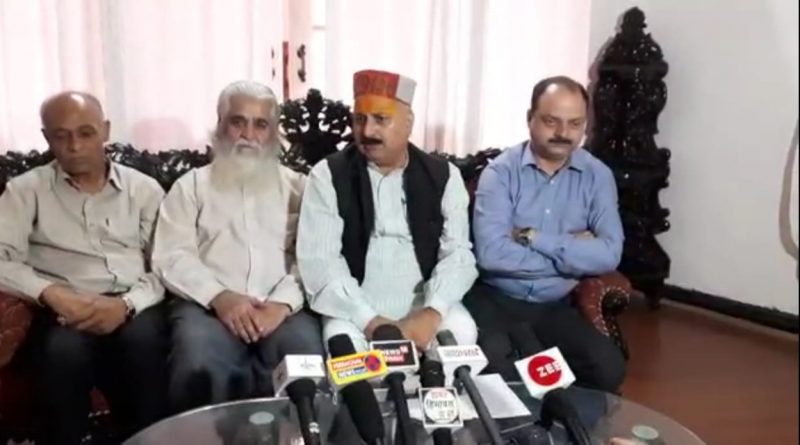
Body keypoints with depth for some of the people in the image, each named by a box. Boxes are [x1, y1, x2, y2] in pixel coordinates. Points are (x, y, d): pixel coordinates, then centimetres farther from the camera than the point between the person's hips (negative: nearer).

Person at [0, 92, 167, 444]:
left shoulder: (144, 188, 13)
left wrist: (128, 303, -13)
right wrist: (52, 294, -18)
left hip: (133, 307, 1)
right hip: (66, 310, 0)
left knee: (143, 341, -33)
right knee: (65, 351, -34)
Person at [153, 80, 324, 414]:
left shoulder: (296, 187, 18)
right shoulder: (191, 185, 18)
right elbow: (171, 257, 5)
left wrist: (283, 302, -15)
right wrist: (219, 296, -13)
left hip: (281, 307, 1)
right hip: (208, 304, 0)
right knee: (200, 368, -33)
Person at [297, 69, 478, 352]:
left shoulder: (443, 176, 4)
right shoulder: (328, 175, -1)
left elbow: (458, 253, -2)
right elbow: (318, 260, -10)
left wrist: (432, 313, -20)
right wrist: (370, 320, -21)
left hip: (424, 303, 2)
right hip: (355, 310, -1)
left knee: (461, 332, -26)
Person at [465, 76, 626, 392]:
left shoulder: (597, 176, 2)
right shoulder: (501, 171, -8)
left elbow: (609, 255, -11)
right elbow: (491, 253, -22)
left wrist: (534, 237, -17)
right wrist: (571, 253, -13)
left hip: (554, 307, 4)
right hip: (494, 299, -3)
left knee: (609, 369, -16)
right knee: (496, 370, -31)